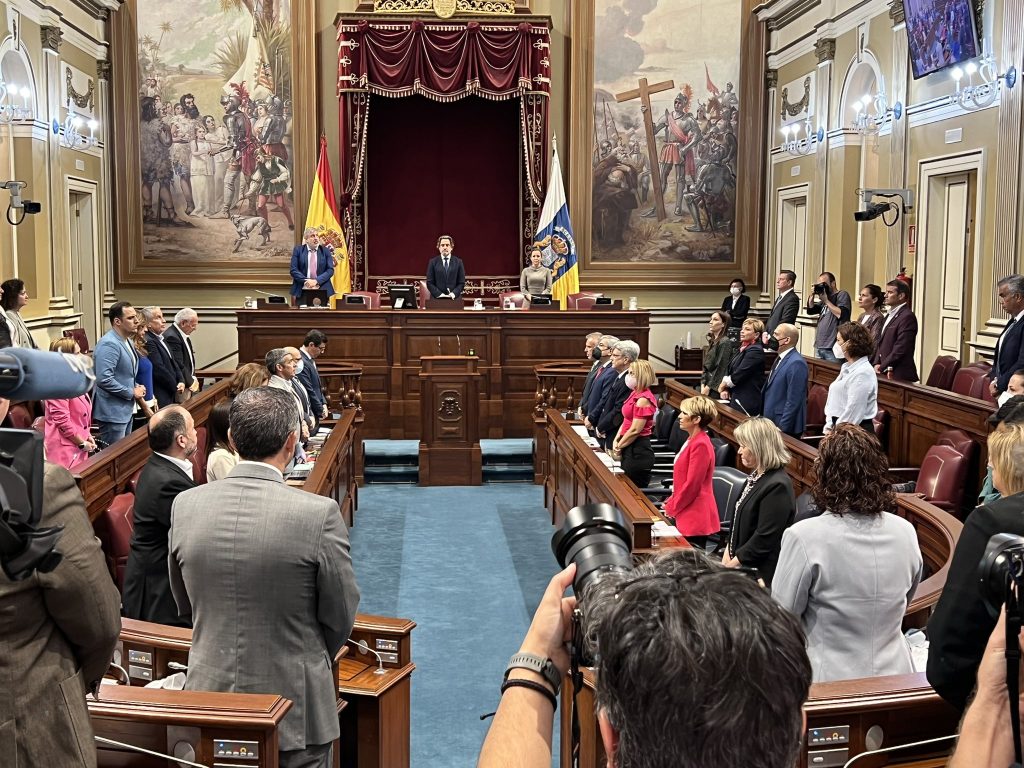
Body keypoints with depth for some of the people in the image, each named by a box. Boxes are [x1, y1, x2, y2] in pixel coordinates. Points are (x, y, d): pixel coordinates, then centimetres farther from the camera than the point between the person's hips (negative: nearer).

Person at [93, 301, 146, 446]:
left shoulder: (127, 341, 11)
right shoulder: (109, 344, -20)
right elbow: (104, 379, -27)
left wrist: (136, 387, 5)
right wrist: (131, 393, -17)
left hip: (126, 410, 10)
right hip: (112, 412, -10)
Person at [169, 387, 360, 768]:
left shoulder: (185, 505, -8)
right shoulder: (319, 513, -20)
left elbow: (185, 605, 7)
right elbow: (340, 618, -8)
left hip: (210, 699, 4)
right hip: (294, 708, -3)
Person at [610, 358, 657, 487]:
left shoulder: (643, 399, -18)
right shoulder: (634, 394, 11)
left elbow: (635, 430, -19)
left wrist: (619, 446, -7)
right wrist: (616, 440, 3)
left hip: (638, 452, -9)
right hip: (630, 450, 9)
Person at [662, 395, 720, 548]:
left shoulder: (700, 445, -18)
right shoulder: (692, 440, 14)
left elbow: (692, 485, -19)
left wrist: (671, 508, -9)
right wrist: (671, 502, 13)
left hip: (695, 517, -10)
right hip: (684, 514, 10)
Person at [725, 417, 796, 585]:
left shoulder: (777, 487, -20)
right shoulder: (756, 477, 10)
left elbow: (764, 539, -22)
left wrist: (732, 563, -13)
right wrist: (728, 552, 7)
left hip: (761, 573, -9)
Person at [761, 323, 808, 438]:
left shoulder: (796, 363, -19)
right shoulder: (780, 359, 12)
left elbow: (794, 401, -22)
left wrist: (781, 428, -21)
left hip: (785, 429, -9)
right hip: (771, 423, 9)